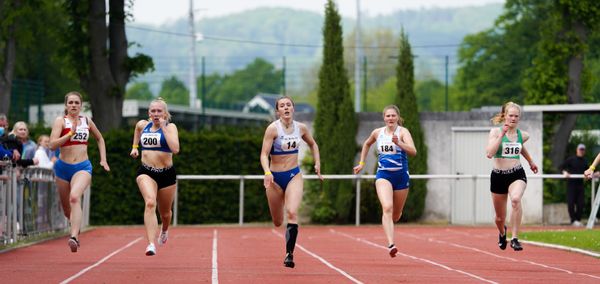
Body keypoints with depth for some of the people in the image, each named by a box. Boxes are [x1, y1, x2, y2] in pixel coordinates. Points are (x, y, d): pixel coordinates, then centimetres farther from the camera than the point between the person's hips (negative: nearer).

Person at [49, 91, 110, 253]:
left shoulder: (87, 121, 8)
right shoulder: (61, 121, -2)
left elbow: (100, 139, 26)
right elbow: (52, 145, -15)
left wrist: (103, 159, 17)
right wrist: (71, 133, -22)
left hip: (83, 167, -1)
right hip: (63, 167, 1)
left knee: (74, 197, -29)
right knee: (66, 209, 12)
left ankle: (74, 237, -38)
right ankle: (77, 226, 47)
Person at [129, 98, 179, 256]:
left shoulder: (170, 127, -5)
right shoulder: (142, 125, 6)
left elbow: (175, 149, -23)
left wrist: (163, 128, -20)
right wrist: (135, 146, 26)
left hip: (167, 173, 0)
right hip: (146, 172, 0)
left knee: (165, 212, 17)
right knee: (150, 203, -28)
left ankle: (164, 230, 55)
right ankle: (151, 244, -37)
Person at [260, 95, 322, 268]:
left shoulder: (301, 128, 0)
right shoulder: (273, 129, -13)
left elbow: (313, 145, 20)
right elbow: (264, 154, -18)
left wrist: (317, 164, 12)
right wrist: (267, 173, -34)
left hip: (294, 176, 1)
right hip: (275, 177, -1)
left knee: (292, 212, -22)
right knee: (277, 222, 9)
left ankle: (289, 254, -18)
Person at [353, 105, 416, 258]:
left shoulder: (403, 132, -6)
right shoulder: (377, 133, 5)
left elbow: (413, 152, -21)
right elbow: (367, 144, 28)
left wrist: (399, 143, -36)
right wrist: (361, 163, 25)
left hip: (401, 176, 0)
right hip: (383, 175, 0)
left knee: (396, 215, 13)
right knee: (387, 208, -25)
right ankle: (391, 245, -34)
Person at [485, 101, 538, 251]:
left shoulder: (523, 135, 4)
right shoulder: (495, 132, -6)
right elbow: (489, 153, -20)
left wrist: (530, 162, 36)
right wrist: (501, 134, -22)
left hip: (517, 174, 0)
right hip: (498, 176, 0)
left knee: (516, 199, -35)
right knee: (500, 218, 13)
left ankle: (515, 238, -30)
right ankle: (502, 233, 50)